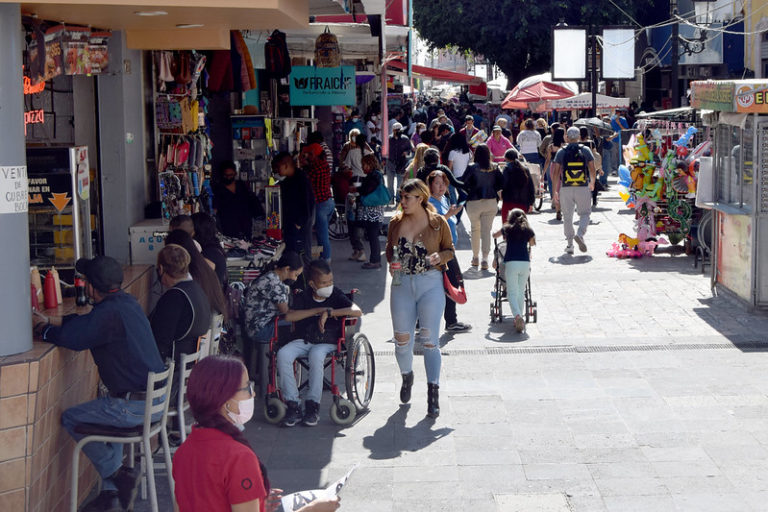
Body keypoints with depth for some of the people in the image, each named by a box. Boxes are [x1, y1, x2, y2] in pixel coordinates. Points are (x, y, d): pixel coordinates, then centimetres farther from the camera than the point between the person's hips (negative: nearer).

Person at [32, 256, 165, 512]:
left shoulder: (108, 313, -20)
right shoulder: (126, 302, 10)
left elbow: (69, 337, -18)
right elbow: (85, 323, 24)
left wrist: (42, 327, 3)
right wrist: (50, 321, 24)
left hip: (136, 407, -9)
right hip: (157, 398, 9)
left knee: (71, 419, 7)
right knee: (109, 412, 34)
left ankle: (118, 475, 9)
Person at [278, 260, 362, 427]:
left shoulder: (336, 295, 2)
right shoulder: (303, 297, 8)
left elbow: (357, 311, -15)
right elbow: (289, 316, -10)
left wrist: (329, 312, -19)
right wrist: (319, 310, -13)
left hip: (328, 343, -3)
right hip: (304, 341, 3)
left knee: (316, 355, -37)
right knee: (283, 354, -28)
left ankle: (313, 406, -27)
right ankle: (292, 405, -24)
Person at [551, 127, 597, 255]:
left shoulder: (561, 152, 1)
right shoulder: (585, 150, 1)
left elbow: (555, 172, 0)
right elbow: (592, 169, 4)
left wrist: (555, 190, 7)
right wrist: (592, 183, 23)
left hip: (566, 188, 0)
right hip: (583, 188, 0)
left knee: (567, 217, 10)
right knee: (585, 214, 10)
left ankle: (569, 244, 9)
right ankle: (580, 234, -16)